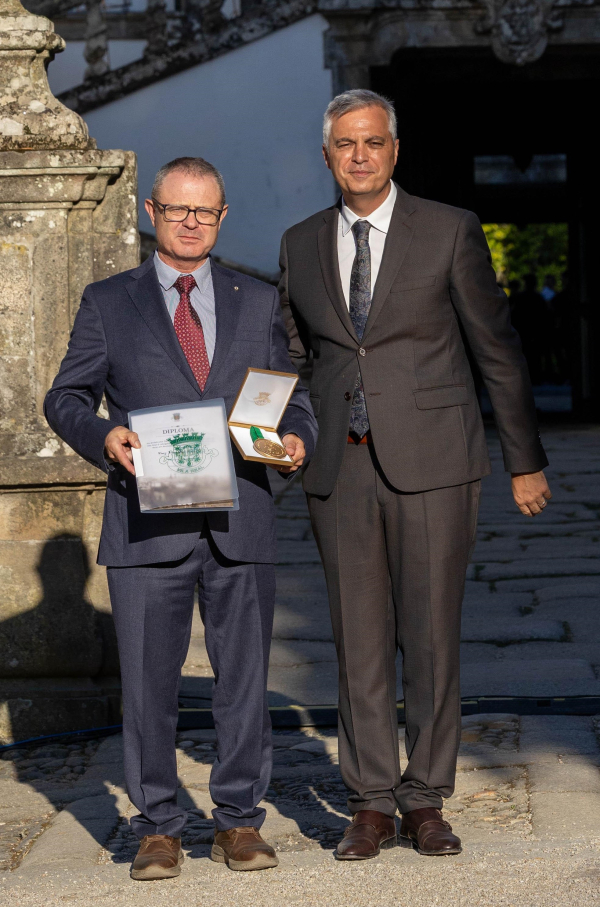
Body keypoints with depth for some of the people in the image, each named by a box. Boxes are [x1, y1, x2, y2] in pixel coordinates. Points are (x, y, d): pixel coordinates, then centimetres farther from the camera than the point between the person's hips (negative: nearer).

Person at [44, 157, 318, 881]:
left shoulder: (259, 303, 14)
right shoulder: (108, 303, 9)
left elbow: (291, 393, 16)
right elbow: (65, 397, 8)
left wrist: (297, 436, -6)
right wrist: (103, 435, -12)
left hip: (240, 522, 2)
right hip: (146, 523, -1)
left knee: (244, 678, 4)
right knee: (148, 681, 1)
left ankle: (239, 822, 16)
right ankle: (158, 828, 12)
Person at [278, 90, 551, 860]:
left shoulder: (449, 232, 1)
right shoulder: (300, 245, 10)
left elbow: (498, 350, 3)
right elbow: (289, 358, 18)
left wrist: (526, 462, 3)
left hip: (431, 462, -3)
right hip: (339, 470, 3)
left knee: (431, 634, 0)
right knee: (358, 639, 4)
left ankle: (425, 803, 10)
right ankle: (370, 804, 12)